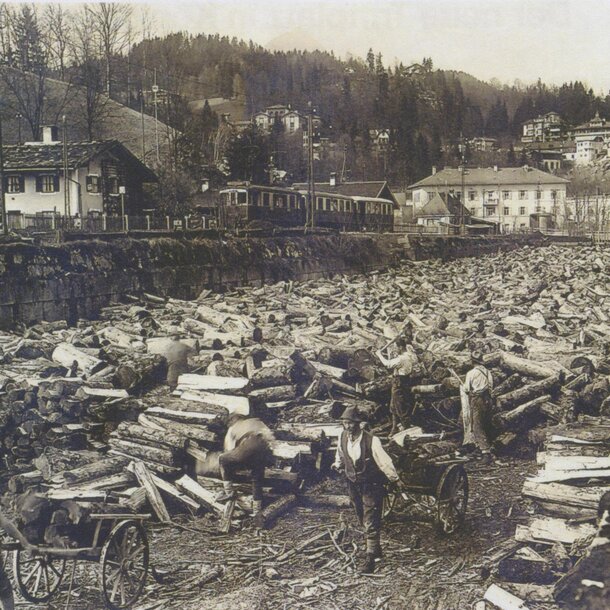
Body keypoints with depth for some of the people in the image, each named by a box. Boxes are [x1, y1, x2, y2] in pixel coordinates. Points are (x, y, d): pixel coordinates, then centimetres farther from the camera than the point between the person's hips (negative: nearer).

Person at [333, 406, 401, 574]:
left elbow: (384, 461, -18)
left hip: (371, 485, -6)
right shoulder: (343, 437, -8)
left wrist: (395, 480, -14)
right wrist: (338, 465, -3)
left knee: (371, 522, -6)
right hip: (353, 484, 6)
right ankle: (376, 549, 41)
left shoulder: (371, 440, -24)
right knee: (363, 520, 20)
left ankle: (370, 558, 1)